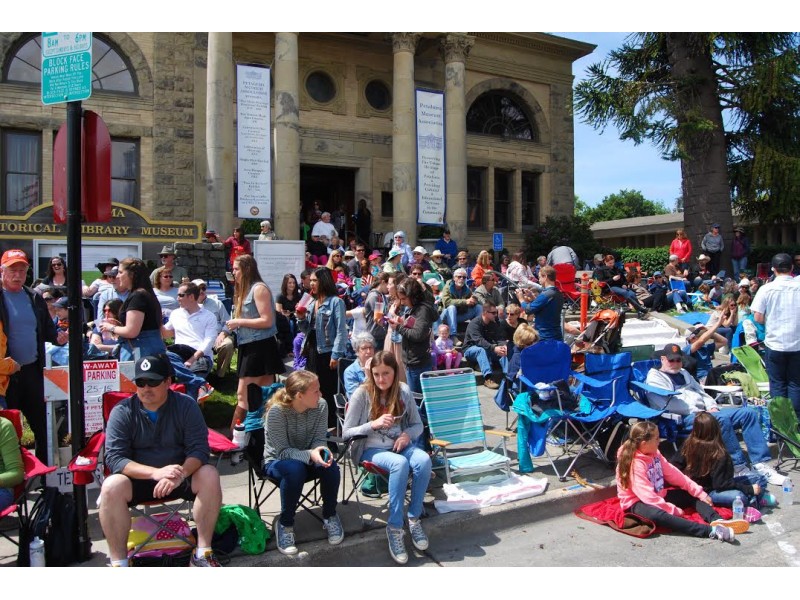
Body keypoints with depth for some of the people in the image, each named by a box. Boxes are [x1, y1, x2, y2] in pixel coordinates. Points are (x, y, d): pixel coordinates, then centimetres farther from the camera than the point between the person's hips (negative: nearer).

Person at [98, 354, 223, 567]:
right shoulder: (122, 412, -7)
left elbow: (199, 448, -12)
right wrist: (155, 472, -31)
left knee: (209, 476, -27)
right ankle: (119, 563, -18)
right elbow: (114, 458, -15)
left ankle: (203, 552, -15)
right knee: (111, 487, -31)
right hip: (137, 479, 0)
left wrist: (181, 473, -34)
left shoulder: (186, 405, -6)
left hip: (179, 475, 1)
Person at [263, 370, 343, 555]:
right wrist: (310, 455, -40)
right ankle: (285, 523, -14)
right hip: (277, 462, -4)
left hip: (309, 457, 4)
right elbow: (282, 451, -24)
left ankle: (330, 515, -1)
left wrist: (323, 451, -31)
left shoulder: (321, 405, -13)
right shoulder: (277, 411, -25)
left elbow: (320, 439, -7)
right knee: (295, 469, -38)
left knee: (330, 466, -28)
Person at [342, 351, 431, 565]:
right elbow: (346, 433, -7)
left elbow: (418, 425, 11)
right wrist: (373, 424, -21)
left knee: (424, 460, -30)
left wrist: (408, 435, -12)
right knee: (400, 464, -36)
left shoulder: (404, 392, 2)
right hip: (371, 449, -3)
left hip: (399, 445, 4)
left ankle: (414, 518, -13)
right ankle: (394, 528, -25)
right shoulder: (362, 394, -8)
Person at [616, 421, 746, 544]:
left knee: (692, 495, 4)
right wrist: (673, 510, -28)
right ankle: (711, 531, -50)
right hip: (638, 502, -10)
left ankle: (716, 521, -23)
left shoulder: (654, 454, 2)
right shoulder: (635, 464, -24)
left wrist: (699, 492, 0)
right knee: (657, 515, -39)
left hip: (659, 495, 10)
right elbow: (647, 495, -29)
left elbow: (673, 474, 4)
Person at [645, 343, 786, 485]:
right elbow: (668, 403, -12)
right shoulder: (655, 376, 1)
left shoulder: (683, 373, 29)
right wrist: (696, 411, -15)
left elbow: (701, 392, 27)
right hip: (684, 419, -9)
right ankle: (738, 466, -26)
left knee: (749, 413, -7)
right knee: (722, 419, -34)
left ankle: (760, 464, -13)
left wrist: (712, 407, 5)